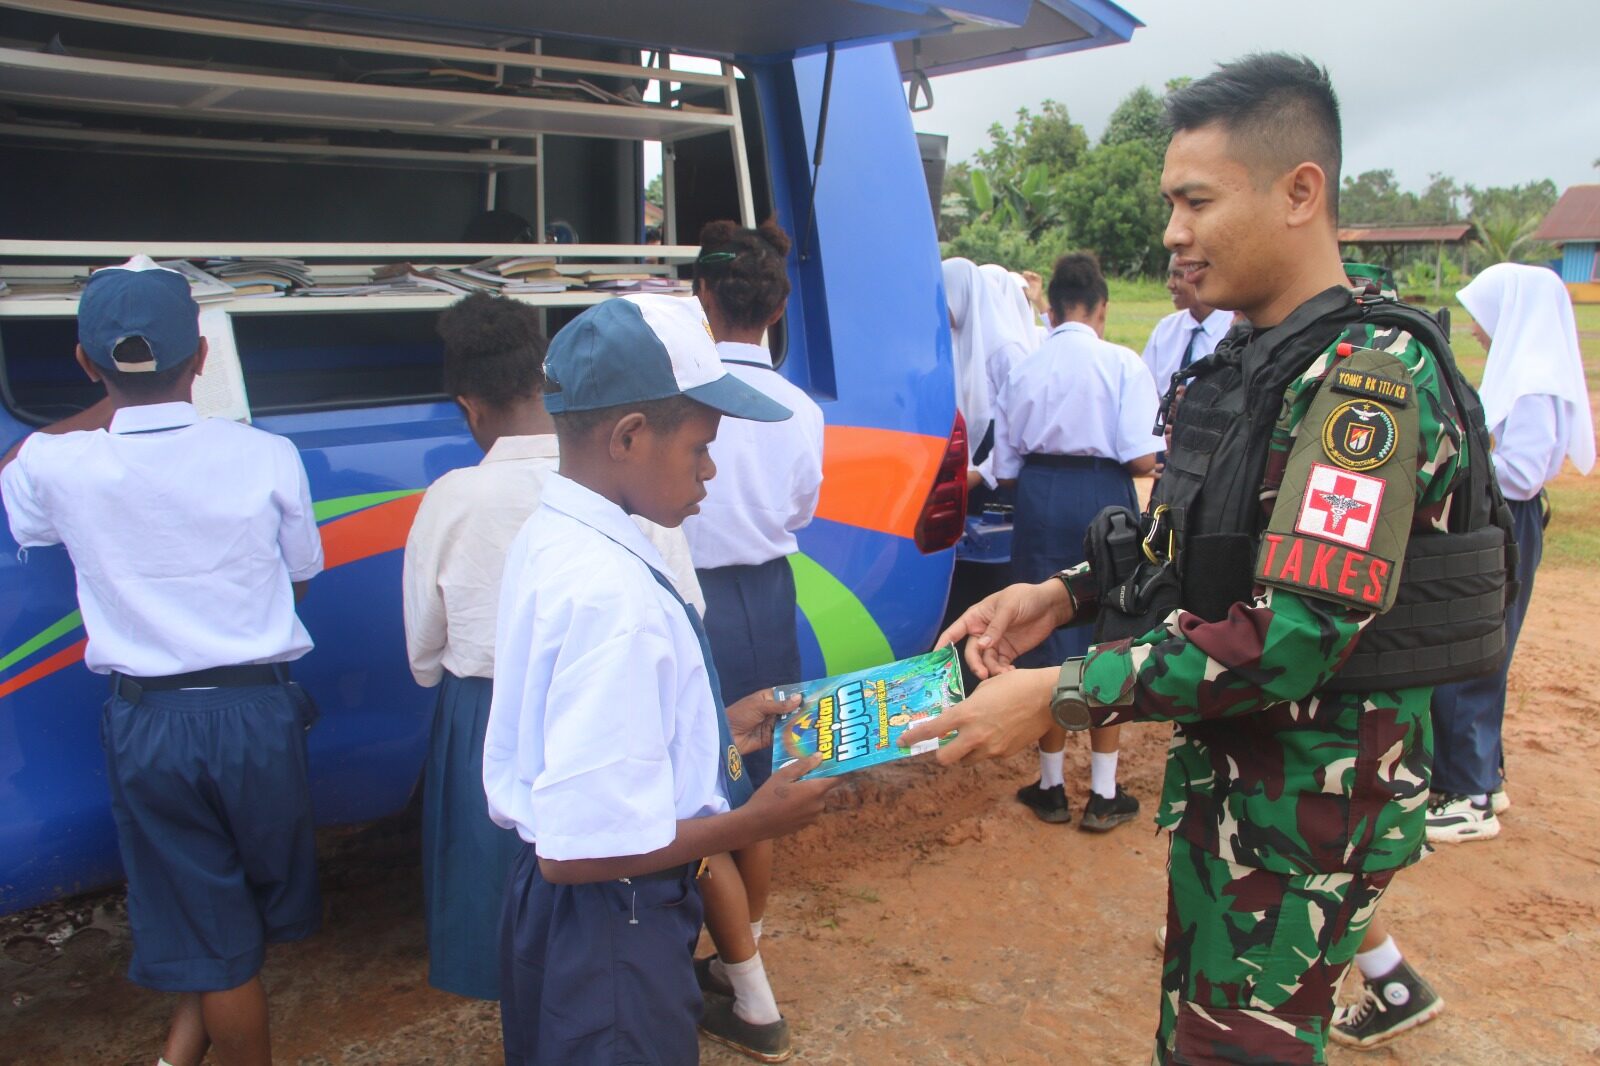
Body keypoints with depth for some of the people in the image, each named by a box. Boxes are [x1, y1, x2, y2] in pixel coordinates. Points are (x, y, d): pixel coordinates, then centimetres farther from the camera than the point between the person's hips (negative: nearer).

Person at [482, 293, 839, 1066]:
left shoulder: (548, 537, 0)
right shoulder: (613, 593, -30)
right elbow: (580, 845, -30)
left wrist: (718, 731, 10)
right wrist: (755, 823, -18)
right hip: (612, 935, -9)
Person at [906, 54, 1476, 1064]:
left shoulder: (1372, 379, -22)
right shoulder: (1248, 364, 8)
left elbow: (1298, 635, -29)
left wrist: (1061, 695, -27)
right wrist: (1064, 594, -1)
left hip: (1311, 796, -9)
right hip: (1224, 767, 9)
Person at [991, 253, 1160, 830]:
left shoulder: (1023, 372, 3)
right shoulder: (1122, 363, -6)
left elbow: (1004, 468, 4)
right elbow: (1141, 459, -13)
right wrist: (1107, 462, 8)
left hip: (1039, 501, 2)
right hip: (1104, 500, -2)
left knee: (1047, 637, 11)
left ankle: (1051, 786, 22)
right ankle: (1103, 794, 16)